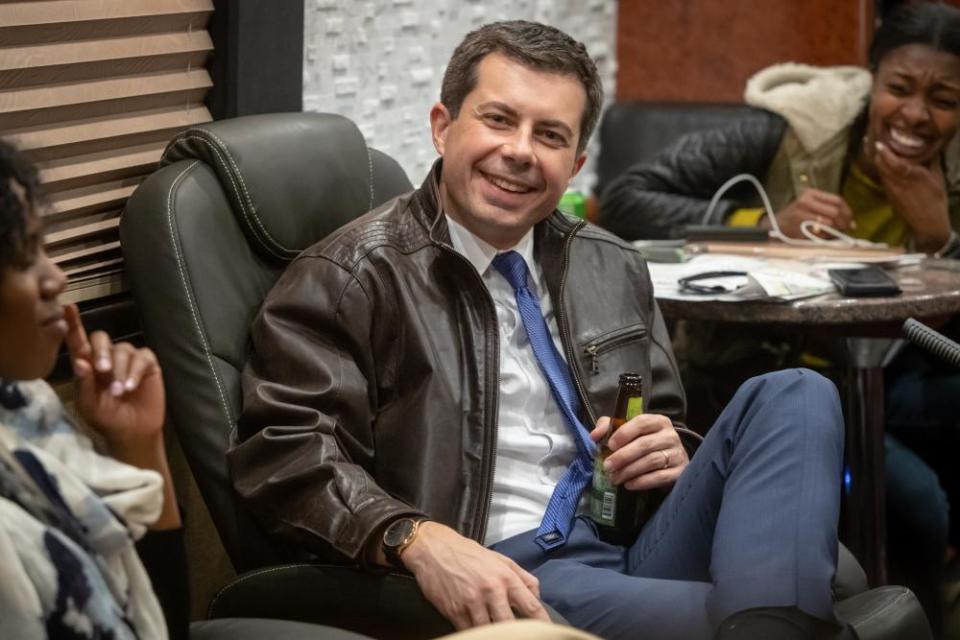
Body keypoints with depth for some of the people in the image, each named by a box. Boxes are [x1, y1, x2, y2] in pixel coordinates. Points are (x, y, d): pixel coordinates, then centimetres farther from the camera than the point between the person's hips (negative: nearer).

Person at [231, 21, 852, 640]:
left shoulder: (614, 270, 21)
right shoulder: (350, 277, 1)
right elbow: (288, 451, -10)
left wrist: (671, 454, 5)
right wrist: (417, 540, -28)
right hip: (502, 577, -8)